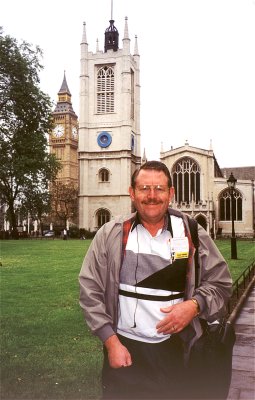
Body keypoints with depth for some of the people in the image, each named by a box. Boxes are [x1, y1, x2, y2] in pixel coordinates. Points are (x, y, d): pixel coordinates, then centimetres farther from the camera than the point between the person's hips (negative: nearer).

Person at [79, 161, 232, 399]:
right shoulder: (110, 235, -6)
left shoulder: (192, 234, -3)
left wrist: (194, 305, -15)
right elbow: (90, 291, -4)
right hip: (124, 348, 0)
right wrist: (111, 343, -8)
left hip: (176, 350, 1)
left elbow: (220, 283, 4)